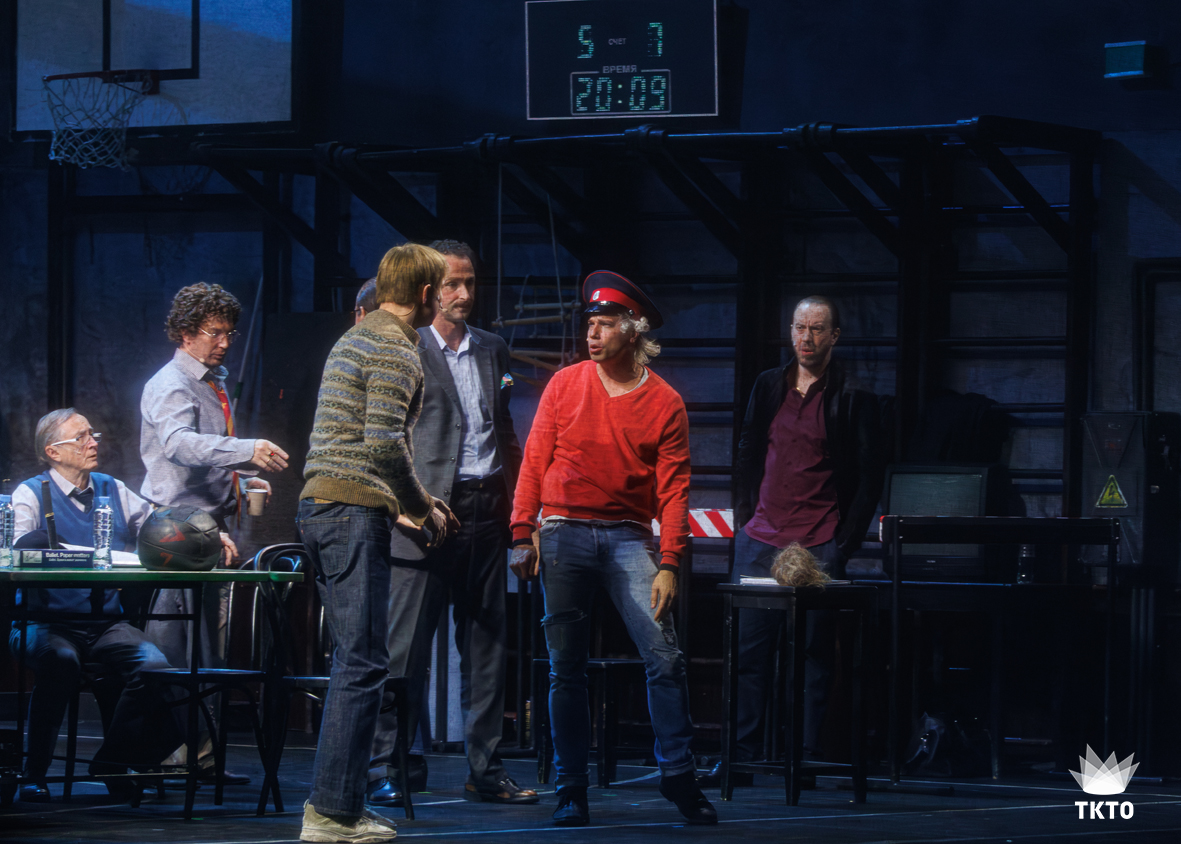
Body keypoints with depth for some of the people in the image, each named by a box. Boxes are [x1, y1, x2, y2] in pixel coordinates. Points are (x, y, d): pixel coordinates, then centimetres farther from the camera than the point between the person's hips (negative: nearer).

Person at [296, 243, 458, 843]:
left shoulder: (354, 339, 22)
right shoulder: (396, 350, -10)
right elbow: (385, 444, -20)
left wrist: (405, 503, 26)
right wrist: (422, 509, -7)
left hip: (319, 503, 10)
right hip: (355, 512, -10)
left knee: (353, 660, 14)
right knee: (363, 663, -10)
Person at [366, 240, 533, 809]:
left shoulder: (493, 351, 17)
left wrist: (515, 505, 13)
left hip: (485, 512, 6)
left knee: (487, 645, 8)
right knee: (407, 645, -6)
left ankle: (485, 770, 13)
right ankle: (389, 768, -1)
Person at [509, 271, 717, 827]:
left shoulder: (664, 403, 1)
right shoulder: (565, 385, 5)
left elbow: (673, 488, -1)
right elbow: (534, 462, 6)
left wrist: (668, 564, -9)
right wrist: (522, 535, -2)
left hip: (628, 536, -1)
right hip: (564, 532, 1)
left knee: (664, 655, -12)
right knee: (567, 668, 3)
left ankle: (677, 774, -1)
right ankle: (571, 789, 9)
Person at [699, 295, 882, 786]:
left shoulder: (852, 398, -1)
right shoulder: (769, 387, 12)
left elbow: (869, 477, 0)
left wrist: (844, 543, -6)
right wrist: (745, 520, 9)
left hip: (819, 547, -4)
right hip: (760, 542, 4)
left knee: (816, 654, 0)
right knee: (749, 650, 2)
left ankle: (809, 761, 4)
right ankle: (741, 759, 5)